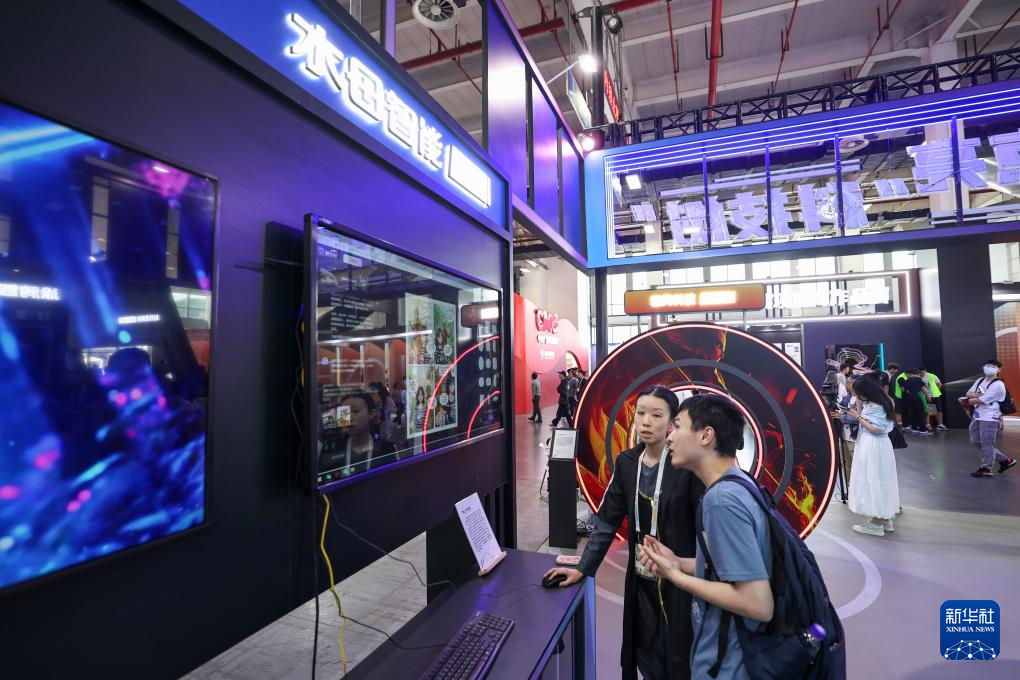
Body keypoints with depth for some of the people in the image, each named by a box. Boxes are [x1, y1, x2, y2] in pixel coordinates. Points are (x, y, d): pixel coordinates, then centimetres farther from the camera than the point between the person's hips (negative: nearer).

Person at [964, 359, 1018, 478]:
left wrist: (968, 401, -1)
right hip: (977, 417, 8)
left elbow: (982, 400, -18)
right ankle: (1004, 459, 27)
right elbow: (968, 394, 9)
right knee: (976, 441, 14)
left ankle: (986, 468, 7)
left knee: (987, 444, -3)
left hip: (990, 418, -8)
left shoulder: (998, 385, -13)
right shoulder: (980, 381, 12)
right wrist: (977, 395, -11)